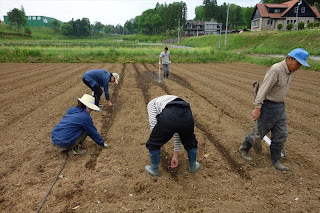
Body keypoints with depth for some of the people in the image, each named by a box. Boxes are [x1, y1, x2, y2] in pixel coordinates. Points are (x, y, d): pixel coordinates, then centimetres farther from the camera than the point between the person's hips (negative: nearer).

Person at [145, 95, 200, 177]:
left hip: (168, 117, -4)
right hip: (187, 116, 5)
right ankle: (193, 166, 54)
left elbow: (153, 123, 9)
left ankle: (154, 169, 43)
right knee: (190, 142, 37)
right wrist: (175, 156, 46)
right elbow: (178, 133, 41)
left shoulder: (152, 103, 31)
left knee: (153, 144, 25)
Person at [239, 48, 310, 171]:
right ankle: (244, 149, 29)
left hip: (279, 106, 8)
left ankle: (275, 161, 23)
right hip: (268, 106, -8)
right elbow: (263, 89, -25)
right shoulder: (275, 70, -23)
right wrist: (257, 108, -26)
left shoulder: (288, 71, 6)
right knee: (260, 132, 7)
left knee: (281, 135, 9)